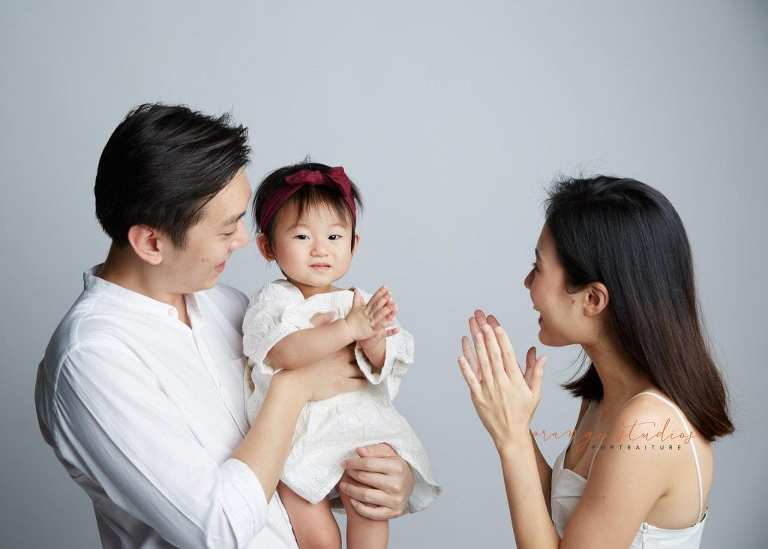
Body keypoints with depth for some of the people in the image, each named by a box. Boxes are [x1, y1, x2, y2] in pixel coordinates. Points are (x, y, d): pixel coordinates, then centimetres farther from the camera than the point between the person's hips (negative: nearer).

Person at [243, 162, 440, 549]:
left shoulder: (360, 303, 8)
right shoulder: (274, 300, -3)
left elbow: (387, 366, -1)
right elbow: (284, 353, -23)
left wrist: (372, 342, -24)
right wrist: (349, 329, -27)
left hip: (358, 429, 2)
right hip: (294, 438, -2)